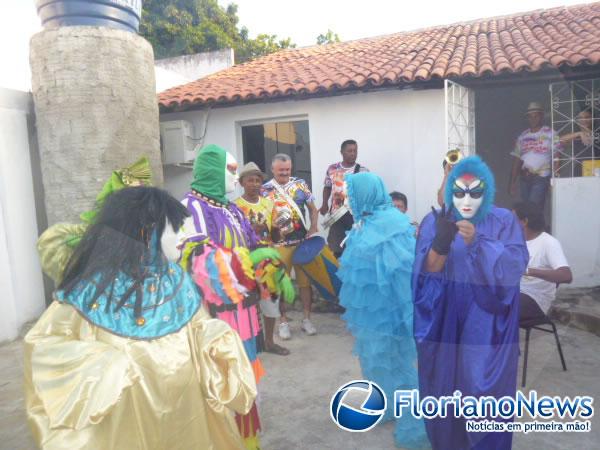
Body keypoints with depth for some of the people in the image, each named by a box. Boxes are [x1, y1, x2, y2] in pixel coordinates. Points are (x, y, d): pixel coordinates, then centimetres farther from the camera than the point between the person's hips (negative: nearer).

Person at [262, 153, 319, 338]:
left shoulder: (300, 184, 5)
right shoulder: (265, 190, -3)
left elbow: (313, 209, 10)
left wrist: (313, 228, -4)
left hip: (302, 241, 2)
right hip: (279, 244, -2)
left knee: (305, 280, 8)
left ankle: (307, 319, 22)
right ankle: (283, 321, 21)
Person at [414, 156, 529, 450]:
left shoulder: (504, 221, -2)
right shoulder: (434, 221, -3)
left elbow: (516, 265, -15)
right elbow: (427, 271, -12)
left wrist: (478, 243, -29)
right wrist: (441, 242, -31)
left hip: (488, 325, 0)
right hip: (445, 324, 0)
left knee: (486, 394, 8)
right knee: (445, 391, 11)